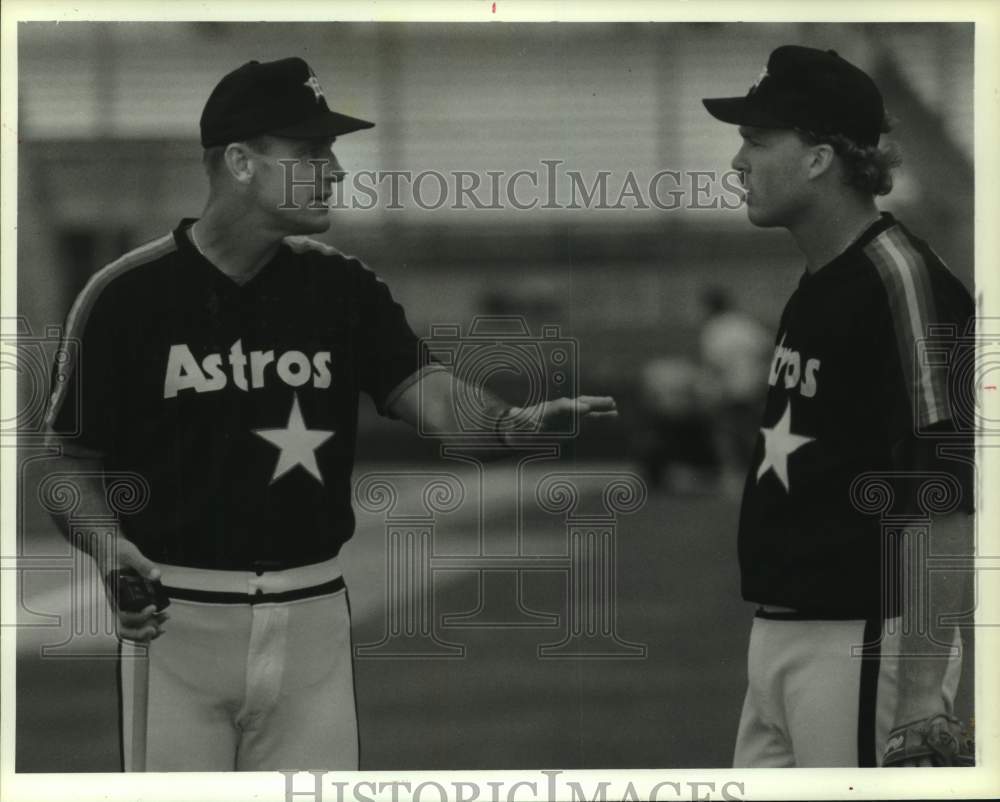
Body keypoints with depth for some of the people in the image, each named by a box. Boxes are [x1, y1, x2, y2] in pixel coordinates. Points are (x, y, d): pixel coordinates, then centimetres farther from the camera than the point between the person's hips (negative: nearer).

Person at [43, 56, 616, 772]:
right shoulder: (126, 295, -4)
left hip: (312, 622, 3)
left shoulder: (340, 287, 6)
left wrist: (512, 421, -28)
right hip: (176, 620, -3)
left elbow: (419, 387, -7)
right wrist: (107, 547, -20)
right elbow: (73, 462, 0)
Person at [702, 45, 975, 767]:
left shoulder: (902, 282, -15)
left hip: (866, 644, -10)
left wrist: (919, 697, -23)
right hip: (778, 638, 10)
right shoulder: (816, 284, 14)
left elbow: (944, 510, -20)